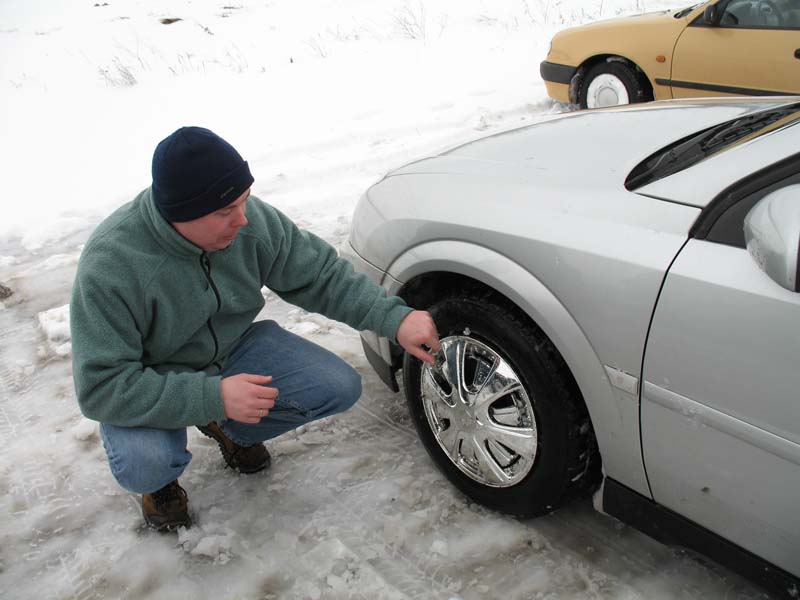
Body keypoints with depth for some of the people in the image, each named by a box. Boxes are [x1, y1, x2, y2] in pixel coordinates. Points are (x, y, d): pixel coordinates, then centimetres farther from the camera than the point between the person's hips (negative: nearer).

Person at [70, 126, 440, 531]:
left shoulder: (250, 219, -21)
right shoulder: (110, 265, -33)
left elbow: (321, 274, -8)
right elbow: (101, 387, -31)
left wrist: (395, 318, -20)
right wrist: (213, 397, -39)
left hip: (234, 347, 4)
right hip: (148, 382, -4)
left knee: (340, 388, -12)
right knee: (144, 466, -34)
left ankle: (230, 431, 14)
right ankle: (160, 480, 7)